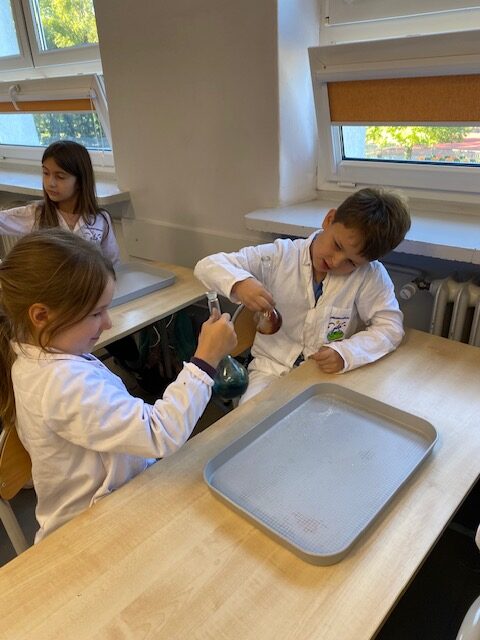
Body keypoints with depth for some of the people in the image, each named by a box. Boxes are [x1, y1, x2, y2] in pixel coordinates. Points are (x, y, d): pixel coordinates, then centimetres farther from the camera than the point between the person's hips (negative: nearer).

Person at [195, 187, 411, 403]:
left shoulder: (370, 274, -10)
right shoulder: (281, 255, -10)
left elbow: (390, 326, -8)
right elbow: (208, 265, -11)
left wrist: (345, 353, -26)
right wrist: (239, 282, -34)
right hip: (271, 368, -2)